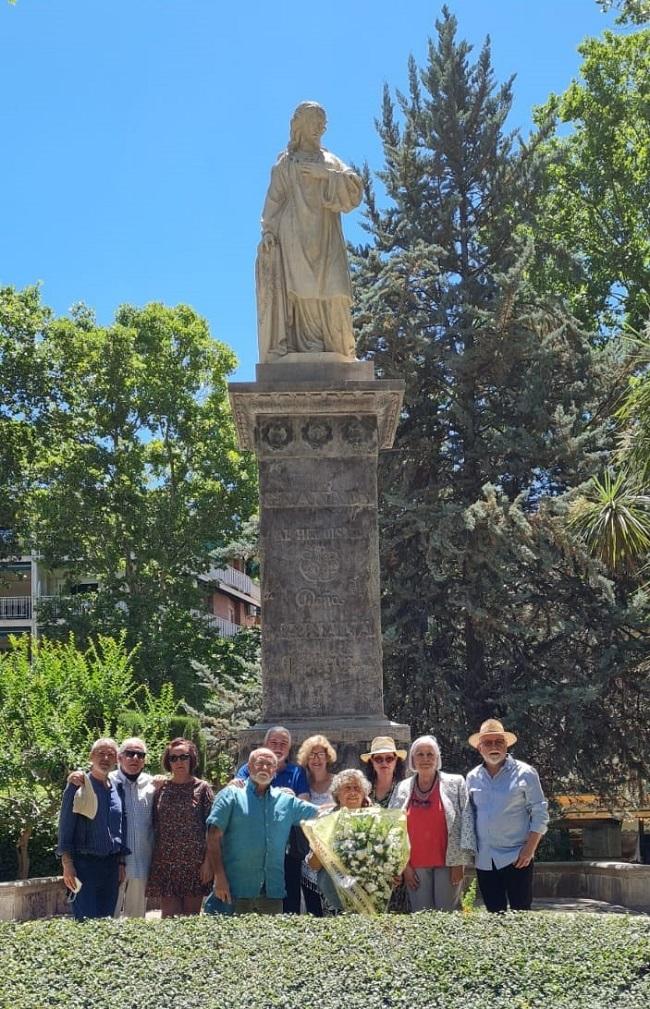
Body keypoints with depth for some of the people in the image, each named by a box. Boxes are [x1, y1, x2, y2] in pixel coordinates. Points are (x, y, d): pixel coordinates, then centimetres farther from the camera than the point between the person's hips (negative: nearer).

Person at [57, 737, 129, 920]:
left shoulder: (117, 788, 12)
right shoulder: (78, 785, -3)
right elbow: (65, 825, -5)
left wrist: (121, 863, 13)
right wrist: (67, 864, -11)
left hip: (111, 863, 5)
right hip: (84, 862, -5)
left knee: (107, 917, 6)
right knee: (85, 920, -11)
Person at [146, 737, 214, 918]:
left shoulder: (202, 788, 1)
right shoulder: (161, 789, 9)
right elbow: (154, 827, 11)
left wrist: (208, 861, -8)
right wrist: (154, 861, 6)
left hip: (195, 862, -2)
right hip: (167, 863, 2)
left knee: (191, 916, 3)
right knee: (169, 917, -3)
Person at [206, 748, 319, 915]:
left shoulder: (287, 801, 15)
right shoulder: (231, 795, 2)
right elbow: (213, 838, -4)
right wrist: (219, 876, -12)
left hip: (273, 889, 4)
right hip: (237, 889, -4)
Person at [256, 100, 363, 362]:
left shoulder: (330, 161, 20)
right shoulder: (285, 162, 14)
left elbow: (356, 187, 5)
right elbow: (274, 198, 6)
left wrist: (326, 174, -7)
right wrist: (268, 230, -8)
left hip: (325, 237, 2)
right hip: (294, 237, -2)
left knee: (330, 290, -10)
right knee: (299, 288, -15)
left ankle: (335, 346, -11)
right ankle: (306, 344, -19)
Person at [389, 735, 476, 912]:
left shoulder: (455, 783, 2)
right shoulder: (402, 788, 9)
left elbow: (465, 822, -2)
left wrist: (459, 862, -8)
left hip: (447, 863, -2)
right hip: (415, 866, 2)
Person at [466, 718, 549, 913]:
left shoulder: (524, 773, -4)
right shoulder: (472, 778, 8)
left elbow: (540, 814, -4)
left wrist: (529, 850, -12)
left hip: (516, 858, -4)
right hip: (484, 860, 4)